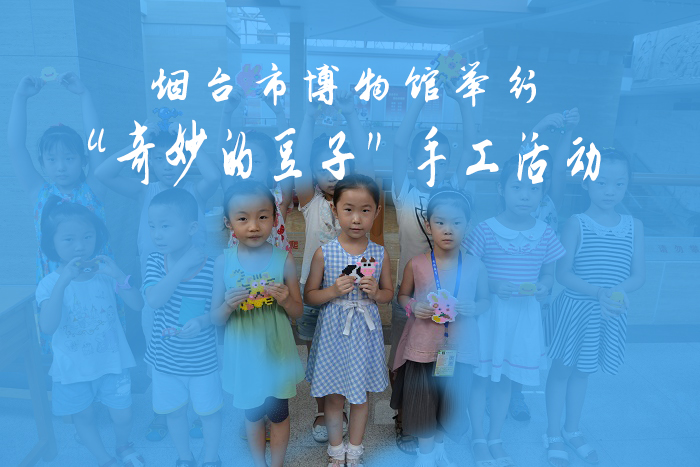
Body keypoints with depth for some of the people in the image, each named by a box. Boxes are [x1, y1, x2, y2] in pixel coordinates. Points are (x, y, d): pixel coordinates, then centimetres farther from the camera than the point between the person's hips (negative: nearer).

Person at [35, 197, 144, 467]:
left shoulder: (104, 273, -9)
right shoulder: (50, 284, -14)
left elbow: (137, 305, -17)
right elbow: (47, 327, -29)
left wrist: (119, 275, -31)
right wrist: (63, 281, -37)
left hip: (112, 361, 1)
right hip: (73, 368, 0)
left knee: (122, 416, 12)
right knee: (84, 418, 18)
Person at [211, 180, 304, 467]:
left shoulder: (283, 259, -11)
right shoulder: (223, 262, -10)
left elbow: (297, 312, -2)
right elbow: (216, 319, -3)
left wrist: (285, 299, -23)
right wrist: (229, 305, -24)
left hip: (277, 352, -1)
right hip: (244, 354, 1)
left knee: (278, 414, 17)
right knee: (253, 414, 21)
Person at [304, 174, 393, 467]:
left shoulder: (380, 254, -6)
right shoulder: (324, 253, -11)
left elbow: (389, 293, 6)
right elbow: (309, 296, -4)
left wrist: (375, 292, -16)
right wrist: (333, 291, -22)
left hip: (365, 333, 2)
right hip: (333, 333, -1)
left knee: (361, 396, 17)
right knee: (334, 397, 14)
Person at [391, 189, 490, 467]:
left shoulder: (475, 267, -5)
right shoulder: (416, 264, -7)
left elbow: (485, 300, 6)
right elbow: (402, 295, 7)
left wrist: (472, 308, -15)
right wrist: (413, 307, -14)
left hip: (459, 347, 1)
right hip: (422, 346, -1)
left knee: (452, 401, 14)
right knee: (422, 400, 10)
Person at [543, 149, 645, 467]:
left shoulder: (634, 226, -1)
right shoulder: (577, 224, -11)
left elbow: (638, 275, -3)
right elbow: (563, 273, -15)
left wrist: (619, 291, -23)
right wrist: (598, 292, -27)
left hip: (610, 313, 4)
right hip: (575, 309, -3)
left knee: (583, 370, 20)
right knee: (562, 369, 10)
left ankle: (572, 429, 39)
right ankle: (553, 435, 27)